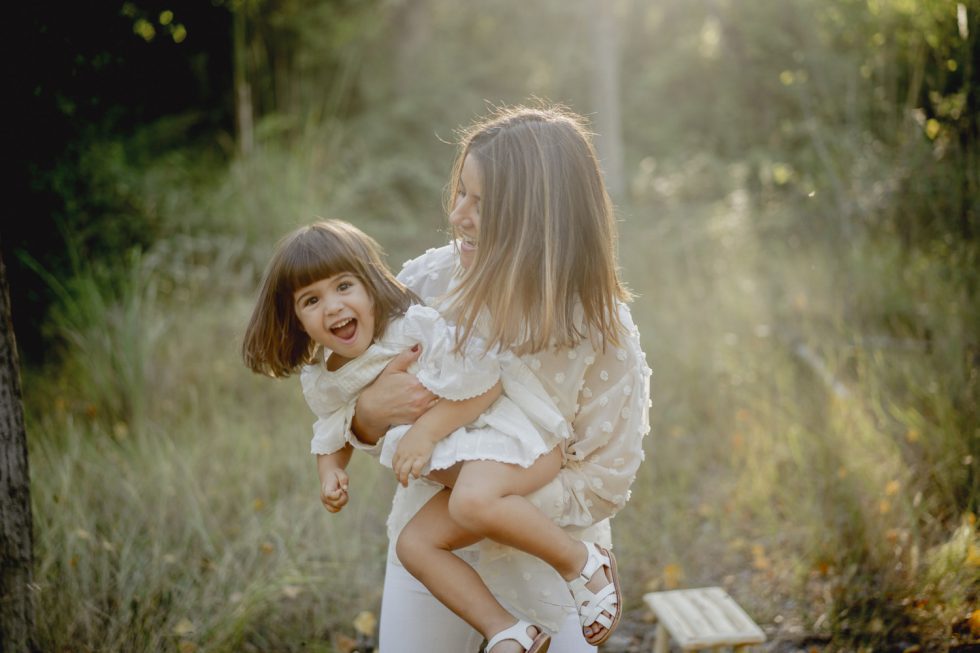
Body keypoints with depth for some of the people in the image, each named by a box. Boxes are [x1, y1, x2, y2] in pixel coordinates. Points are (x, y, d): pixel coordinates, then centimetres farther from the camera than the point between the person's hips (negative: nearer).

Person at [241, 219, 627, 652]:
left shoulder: (417, 326, -16)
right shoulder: (322, 382, 6)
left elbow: (483, 383, -19)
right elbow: (332, 432, 24)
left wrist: (426, 431, -23)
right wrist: (331, 471, 4)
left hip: (511, 436, -8)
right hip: (463, 467, 8)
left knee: (474, 497, -35)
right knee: (414, 544, -6)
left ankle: (584, 561, -15)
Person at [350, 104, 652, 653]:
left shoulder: (603, 334, -20)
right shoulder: (427, 282, -13)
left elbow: (604, 483, -13)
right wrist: (371, 411, -25)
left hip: (543, 572, -2)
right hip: (426, 554, 3)